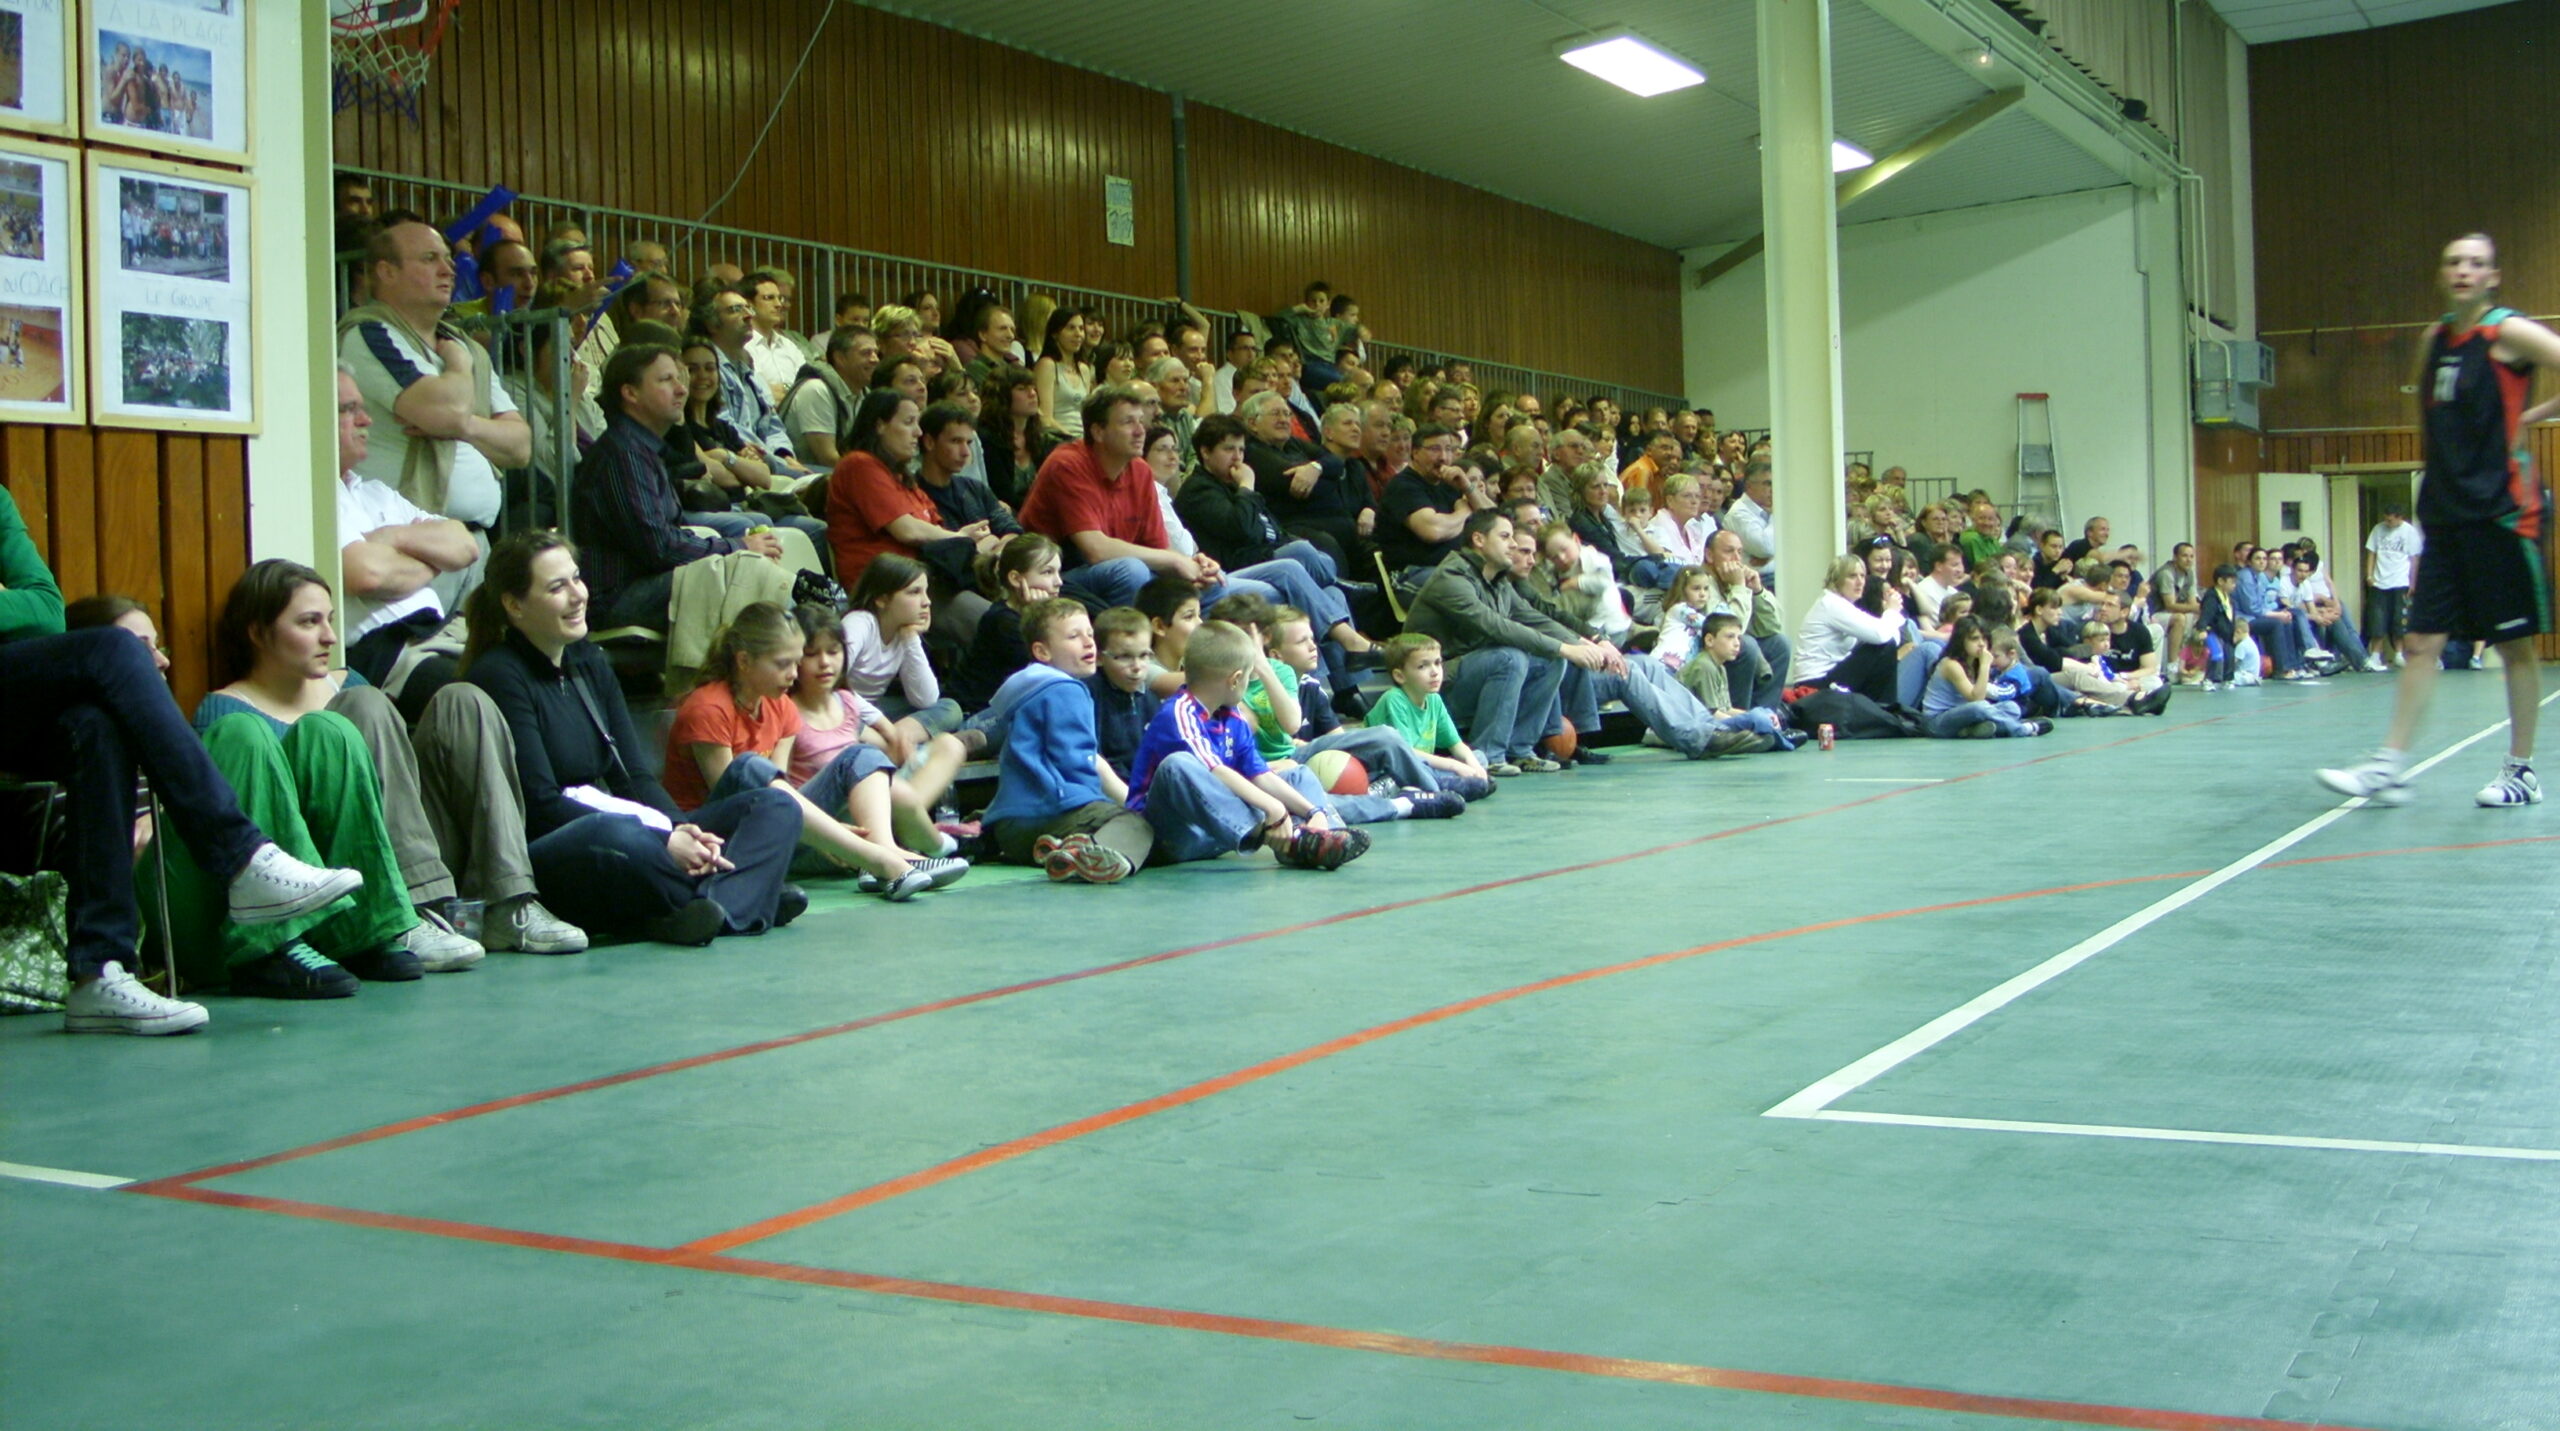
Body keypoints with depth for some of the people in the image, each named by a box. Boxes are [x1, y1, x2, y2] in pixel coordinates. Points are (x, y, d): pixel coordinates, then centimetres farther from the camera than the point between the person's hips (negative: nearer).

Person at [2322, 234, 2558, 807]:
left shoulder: (2508, 332, -7)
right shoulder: (2436, 337, 12)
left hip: (2503, 512, -6)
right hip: (2445, 514, 6)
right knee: (2422, 641, 2)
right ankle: (2390, 766, 1)